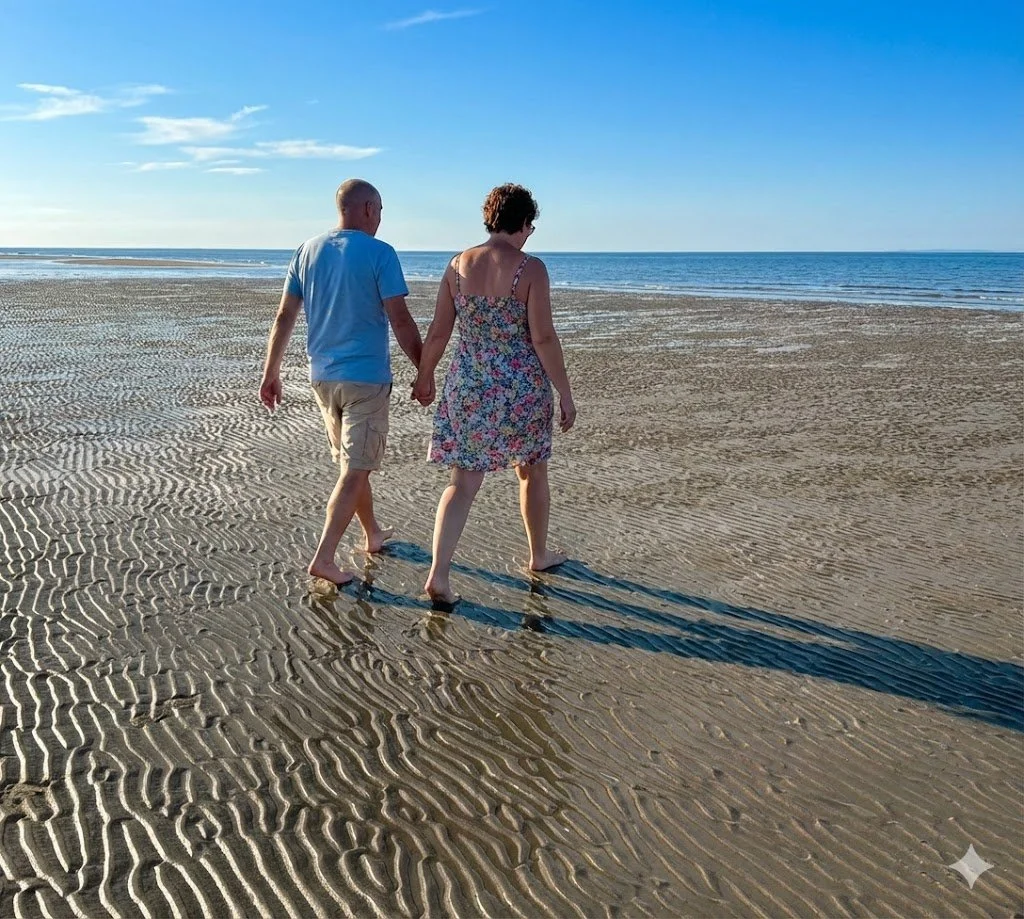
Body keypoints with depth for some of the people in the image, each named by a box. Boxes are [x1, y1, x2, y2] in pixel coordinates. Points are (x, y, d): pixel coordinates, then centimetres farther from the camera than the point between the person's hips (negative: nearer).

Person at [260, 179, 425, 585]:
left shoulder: (307, 251, 6)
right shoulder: (379, 253, -11)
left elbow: (284, 317, 6)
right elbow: (401, 322, -13)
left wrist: (270, 373, 11)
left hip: (322, 376, 6)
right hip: (366, 378, -6)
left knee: (352, 462, 20)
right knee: (355, 471, 0)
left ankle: (373, 535, 36)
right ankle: (323, 558, -3)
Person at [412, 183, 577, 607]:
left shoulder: (458, 265, 0)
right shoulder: (530, 268, -12)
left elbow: (438, 331, 4)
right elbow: (543, 338, -15)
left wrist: (425, 376, 18)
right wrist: (565, 393, -7)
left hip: (469, 385, 3)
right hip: (522, 387, -3)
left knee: (463, 482, 8)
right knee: (532, 472, 19)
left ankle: (438, 574, -3)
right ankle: (539, 555, 37)